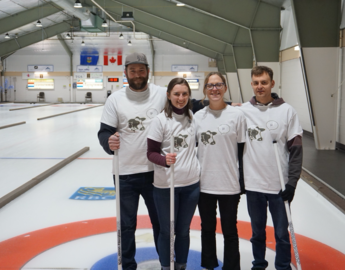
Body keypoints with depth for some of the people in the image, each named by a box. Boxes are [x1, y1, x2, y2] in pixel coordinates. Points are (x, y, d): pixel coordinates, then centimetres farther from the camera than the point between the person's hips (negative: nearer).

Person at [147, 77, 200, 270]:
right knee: (167, 231, 12)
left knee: (184, 230, 17)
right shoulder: (160, 120, -11)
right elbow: (151, 153, -9)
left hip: (191, 183, 3)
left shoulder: (194, 117, 0)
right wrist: (165, 160, -29)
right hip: (165, 185, -3)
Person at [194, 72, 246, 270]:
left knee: (230, 230, 11)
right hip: (204, 183, 3)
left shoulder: (237, 115, -6)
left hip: (229, 184, -3)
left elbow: (242, 150, -3)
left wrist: (243, 180, -4)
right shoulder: (198, 116, 2)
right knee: (207, 228, 18)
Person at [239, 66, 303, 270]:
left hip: (279, 185, -2)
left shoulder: (287, 111, -5)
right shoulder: (243, 110, -1)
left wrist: (292, 182, -8)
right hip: (253, 184, 2)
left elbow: (296, 150, -5)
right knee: (257, 231, 17)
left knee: (282, 233, 9)